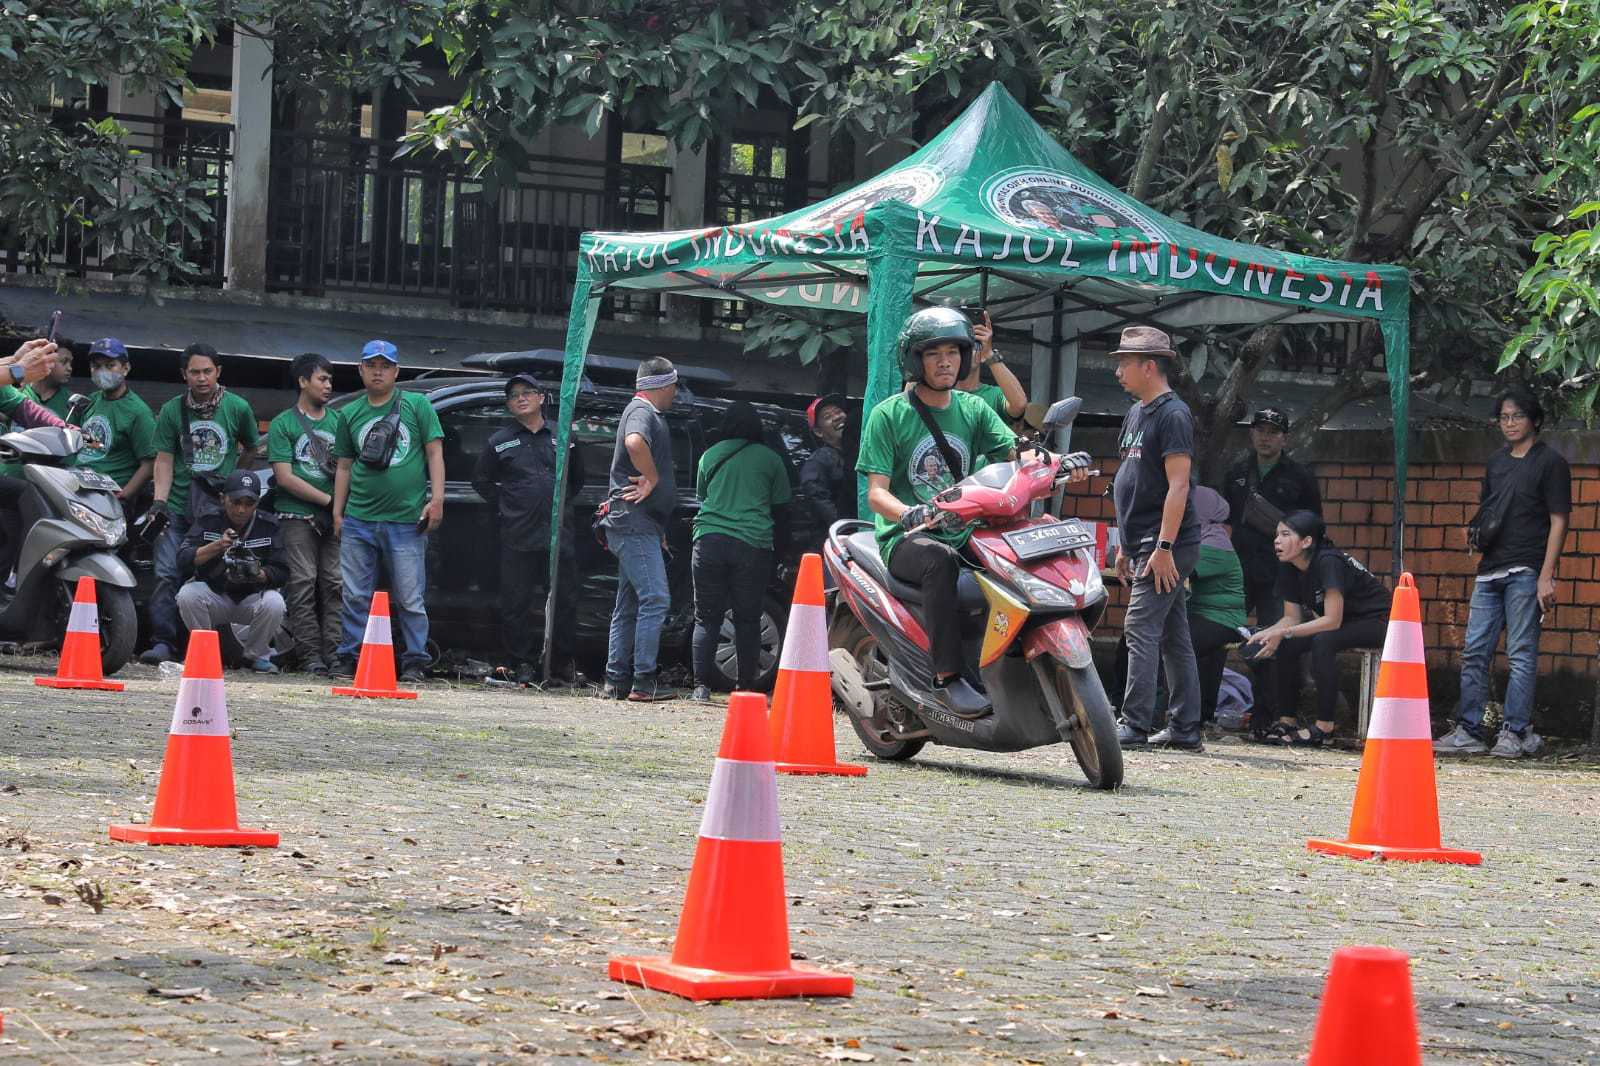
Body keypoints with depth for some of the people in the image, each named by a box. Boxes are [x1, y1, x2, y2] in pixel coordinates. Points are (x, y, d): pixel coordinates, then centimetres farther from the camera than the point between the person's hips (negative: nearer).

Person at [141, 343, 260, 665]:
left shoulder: (238, 408, 5)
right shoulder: (172, 410, 6)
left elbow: (252, 449, 21)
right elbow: (164, 460, 5)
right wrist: (158, 502, -6)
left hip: (221, 507, -1)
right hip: (178, 507, 1)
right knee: (166, 575, -10)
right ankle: (162, 643, -10)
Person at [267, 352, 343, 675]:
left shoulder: (338, 421, 16)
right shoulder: (283, 425, 4)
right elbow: (285, 477, -4)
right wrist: (329, 499, -9)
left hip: (334, 516, 3)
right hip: (298, 515, -3)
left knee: (335, 584, -3)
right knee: (303, 583, -7)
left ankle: (334, 652, -3)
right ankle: (310, 655, -7)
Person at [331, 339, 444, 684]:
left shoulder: (417, 406, 5)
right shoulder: (350, 415, 14)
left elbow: (435, 453, 2)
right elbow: (344, 466, 17)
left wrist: (436, 500, -7)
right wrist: (337, 512, 11)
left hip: (406, 522, -3)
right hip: (358, 520, 3)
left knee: (411, 599, -1)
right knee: (355, 596, 5)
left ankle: (415, 662, 6)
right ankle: (350, 657, 12)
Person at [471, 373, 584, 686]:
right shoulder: (500, 442, 6)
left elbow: (577, 478, 23)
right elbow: (481, 480, 14)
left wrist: (562, 503, 11)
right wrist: (503, 506, 5)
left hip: (559, 534, 1)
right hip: (518, 538, -1)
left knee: (564, 601, 3)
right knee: (516, 604, -1)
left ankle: (562, 663, 12)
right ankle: (523, 664, 7)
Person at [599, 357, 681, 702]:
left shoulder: (644, 411, 23)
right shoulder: (643, 411, -10)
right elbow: (634, 442, -35)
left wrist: (658, 530, 27)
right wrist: (652, 479, -20)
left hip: (640, 525, 11)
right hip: (635, 521, -11)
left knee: (629, 605, 11)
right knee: (655, 599, -13)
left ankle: (617, 680, 14)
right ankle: (643, 681, -15)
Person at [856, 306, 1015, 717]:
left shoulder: (974, 409, 14)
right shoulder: (888, 414, 1)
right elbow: (876, 492, -7)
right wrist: (909, 514, -30)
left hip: (965, 533, 5)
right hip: (906, 538, -4)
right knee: (940, 560, -38)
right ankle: (947, 678, -38)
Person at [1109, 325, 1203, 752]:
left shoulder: (1173, 414, -12)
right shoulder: (1135, 413, 18)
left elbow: (1178, 485, -18)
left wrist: (1163, 547, -23)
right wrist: (1125, 546, 21)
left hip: (1166, 546, -10)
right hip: (1145, 544, 10)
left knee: (1141, 629, -13)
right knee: (1174, 637, 10)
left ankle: (1135, 725, -14)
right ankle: (1185, 729, 12)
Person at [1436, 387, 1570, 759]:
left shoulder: (1550, 463, -2)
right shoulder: (1496, 463, 18)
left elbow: (1558, 521, -6)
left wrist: (1546, 576, -13)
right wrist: (1479, 530, 7)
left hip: (1525, 572, -7)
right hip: (1490, 569, 7)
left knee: (1521, 655, -4)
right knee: (1474, 652, 4)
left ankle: (1516, 732, -1)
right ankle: (1469, 731, 8)